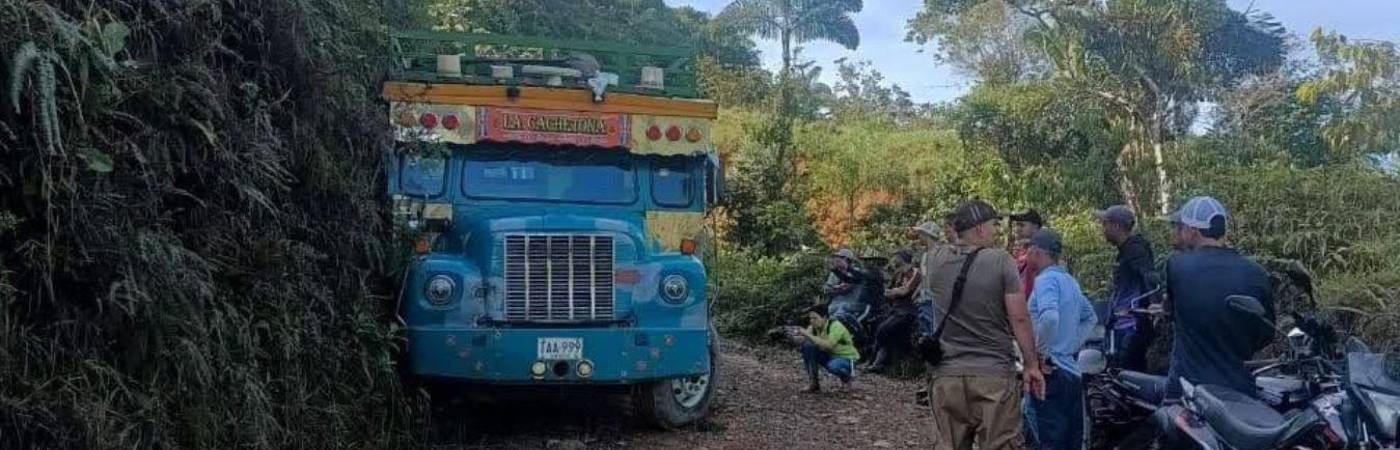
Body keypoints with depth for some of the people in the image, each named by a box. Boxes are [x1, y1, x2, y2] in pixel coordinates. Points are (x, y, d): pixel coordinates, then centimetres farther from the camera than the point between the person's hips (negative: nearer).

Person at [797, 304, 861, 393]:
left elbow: (828, 345, -40)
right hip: (829, 355, 6)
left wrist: (808, 335, -39)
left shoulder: (836, 326, -26)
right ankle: (813, 383, -8)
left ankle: (846, 378, -1)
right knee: (807, 345, -16)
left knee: (833, 366, -40)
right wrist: (801, 336, -36)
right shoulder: (815, 326, -6)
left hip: (846, 359, -6)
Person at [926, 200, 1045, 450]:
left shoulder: (937, 261, 5)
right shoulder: (1001, 261, -7)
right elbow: (1019, 318, -8)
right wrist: (1032, 366, 0)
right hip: (994, 375, -4)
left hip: (946, 375, 4)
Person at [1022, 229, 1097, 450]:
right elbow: (1090, 318, 29)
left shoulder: (1046, 279, -12)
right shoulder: (1069, 280, 16)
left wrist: (1041, 353, -19)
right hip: (1072, 372, 9)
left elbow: (1049, 316, -30)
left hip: (1050, 373, -9)